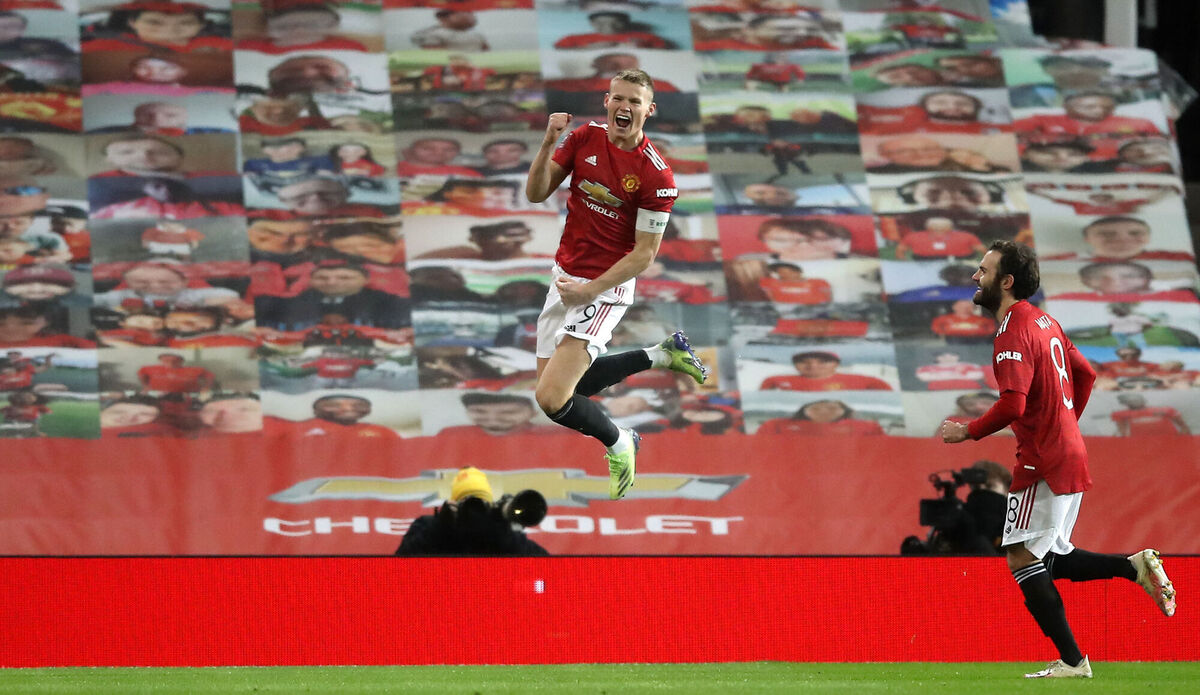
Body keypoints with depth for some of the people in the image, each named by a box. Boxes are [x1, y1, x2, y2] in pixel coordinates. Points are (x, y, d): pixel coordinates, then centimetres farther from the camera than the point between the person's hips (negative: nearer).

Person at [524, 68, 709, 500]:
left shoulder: (656, 175, -18)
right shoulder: (585, 139, -2)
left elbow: (644, 254, -15)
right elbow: (536, 194, -2)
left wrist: (590, 290, -20)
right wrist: (548, 144, -18)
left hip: (606, 288, -7)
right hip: (565, 277, 7)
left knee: (552, 398, -17)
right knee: (556, 384, 17)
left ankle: (618, 444, 13)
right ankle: (662, 354, 30)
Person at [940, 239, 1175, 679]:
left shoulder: (1014, 334, -16)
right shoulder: (1044, 322, 14)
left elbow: (1012, 405, -26)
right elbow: (1085, 374, 23)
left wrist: (967, 432, -14)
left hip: (1043, 463, -10)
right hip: (1070, 456, 10)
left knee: (1022, 558, -7)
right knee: (1047, 560, 16)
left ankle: (1071, 661, -8)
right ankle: (1135, 566, 6)